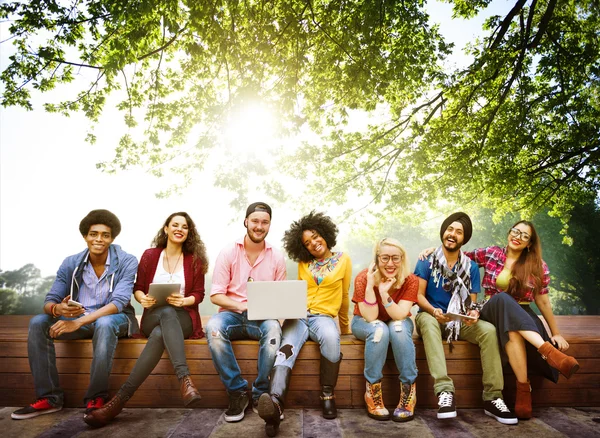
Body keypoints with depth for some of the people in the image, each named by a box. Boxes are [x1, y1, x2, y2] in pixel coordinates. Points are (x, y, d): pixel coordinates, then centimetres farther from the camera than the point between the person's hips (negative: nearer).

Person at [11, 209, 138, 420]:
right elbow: (49, 301, -5)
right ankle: (49, 397, -11)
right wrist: (58, 309, -32)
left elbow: (119, 302, -25)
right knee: (38, 322, -18)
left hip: (114, 318, -4)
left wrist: (78, 322, -35)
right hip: (78, 319, 5)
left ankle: (96, 398, -24)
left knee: (104, 324, -38)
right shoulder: (71, 263, -3)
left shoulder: (126, 262, -15)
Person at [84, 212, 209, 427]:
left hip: (183, 319, 0)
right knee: (166, 312, -40)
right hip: (153, 318, 0)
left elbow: (199, 294, 5)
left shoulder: (194, 260, 6)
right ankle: (185, 379, -51)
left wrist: (183, 301, -18)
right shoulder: (150, 255, 9)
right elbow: (137, 288, 11)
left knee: (160, 334, -38)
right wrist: (143, 298, -13)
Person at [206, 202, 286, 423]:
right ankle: (237, 391, -17)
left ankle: (260, 394, -16)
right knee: (213, 327, -34)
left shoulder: (277, 256, 4)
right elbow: (215, 295, -3)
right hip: (232, 314, 0)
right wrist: (242, 306, -20)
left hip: (262, 317, 1)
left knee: (273, 328, -35)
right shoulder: (228, 252, 0)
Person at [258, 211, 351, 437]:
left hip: (324, 316, -1)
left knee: (330, 337, -39)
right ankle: (275, 402, -55)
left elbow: (344, 296, 15)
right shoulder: (303, 263, 14)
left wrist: (344, 325, 24)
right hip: (299, 315, 2)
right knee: (286, 349, -32)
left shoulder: (343, 260, 7)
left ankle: (327, 395, -20)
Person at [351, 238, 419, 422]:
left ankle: (409, 391, -21)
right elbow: (371, 317, -28)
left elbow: (399, 316, -28)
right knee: (379, 329, -35)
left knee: (398, 328, -33)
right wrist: (370, 285, -40)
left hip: (398, 323, 1)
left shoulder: (410, 280, -21)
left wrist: (384, 293, -43)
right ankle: (372, 392, -23)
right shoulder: (363, 278, -25)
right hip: (365, 322, -1)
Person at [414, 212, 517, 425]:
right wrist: (434, 311, -28)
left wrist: (473, 313, -21)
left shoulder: (471, 267, 4)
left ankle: (492, 398, -21)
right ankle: (444, 390, -45)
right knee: (427, 321, -38)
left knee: (489, 330, -26)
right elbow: (418, 295, -8)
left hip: (459, 321, 3)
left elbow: (472, 302, 4)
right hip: (431, 316, -2)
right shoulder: (427, 261, -3)